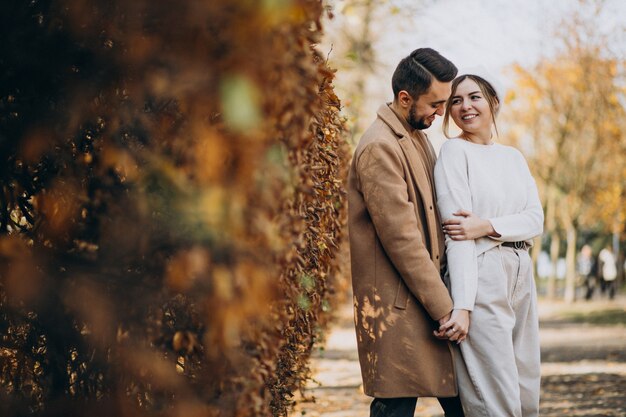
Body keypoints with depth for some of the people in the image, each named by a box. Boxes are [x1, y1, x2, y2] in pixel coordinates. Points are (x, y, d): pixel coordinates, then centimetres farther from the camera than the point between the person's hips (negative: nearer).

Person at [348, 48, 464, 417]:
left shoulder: (419, 138, 14)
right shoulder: (380, 147, -16)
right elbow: (401, 240, -20)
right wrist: (444, 309, -17)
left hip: (429, 297, 9)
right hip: (397, 307, -9)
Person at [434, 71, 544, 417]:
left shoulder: (513, 156, 15)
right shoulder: (455, 151, -3)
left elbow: (536, 219, 3)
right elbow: (456, 233, -13)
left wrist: (488, 226, -17)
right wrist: (461, 306, -21)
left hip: (521, 276, 7)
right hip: (480, 280, -7)